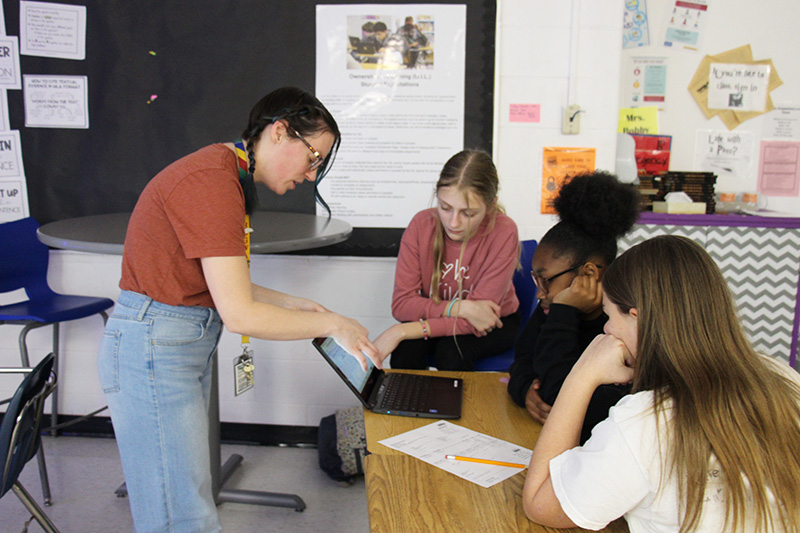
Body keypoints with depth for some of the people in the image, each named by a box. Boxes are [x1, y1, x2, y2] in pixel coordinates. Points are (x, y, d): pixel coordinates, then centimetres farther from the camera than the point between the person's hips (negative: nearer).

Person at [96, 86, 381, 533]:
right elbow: (240, 316, -24)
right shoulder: (212, 182, -21)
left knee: (189, 496, 16)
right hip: (153, 348, -10)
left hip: (189, 343, 10)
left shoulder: (227, 176, 11)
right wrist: (331, 323, -13)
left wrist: (288, 303, 6)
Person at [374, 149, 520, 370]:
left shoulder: (503, 233, -27)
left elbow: (473, 323, -27)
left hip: (492, 324, -1)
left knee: (450, 351, -30)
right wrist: (458, 308, -32)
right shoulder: (421, 224, -18)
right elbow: (401, 304, -18)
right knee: (405, 350, -27)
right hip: (435, 318, 2)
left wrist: (403, 331, -33)